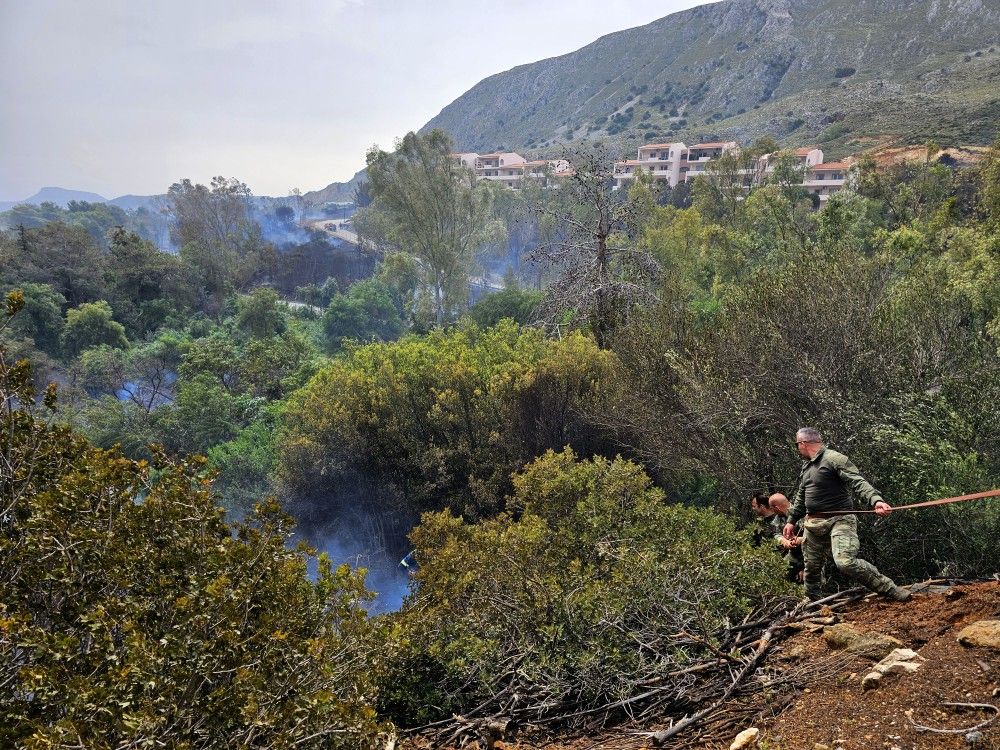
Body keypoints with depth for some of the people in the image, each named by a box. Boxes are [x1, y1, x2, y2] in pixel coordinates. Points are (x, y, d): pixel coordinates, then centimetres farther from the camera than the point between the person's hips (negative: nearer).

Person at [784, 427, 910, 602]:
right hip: (813, 525, 8)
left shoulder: (834, 459, -10)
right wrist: (791, 520, 30)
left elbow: (858, 482, -21)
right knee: (811, 567, 13)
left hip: (839, 520, -8)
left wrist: (876, 500, -37)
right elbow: (800, 497, 29)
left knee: (846, 562, -26)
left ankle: (892, 590, -14)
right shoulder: (806, 466, 18)